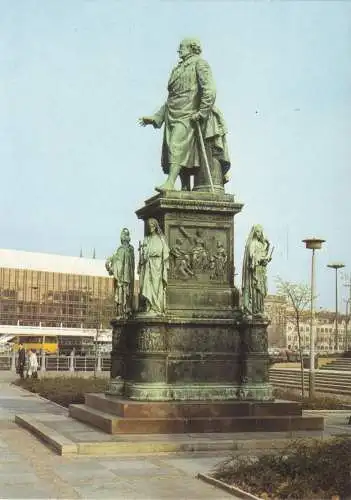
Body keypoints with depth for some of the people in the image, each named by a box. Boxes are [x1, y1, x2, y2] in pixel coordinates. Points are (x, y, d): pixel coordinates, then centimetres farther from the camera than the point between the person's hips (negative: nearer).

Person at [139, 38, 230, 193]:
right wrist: (155, 117, 19)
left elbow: (210, 89, -9)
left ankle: (170, 183, -35)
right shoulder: (178, 70, 28)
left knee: (178, 145, -23)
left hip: (189, 114, -7)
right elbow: (170, 99, 28)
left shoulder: (199, 64, 6)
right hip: (173, 116, 7)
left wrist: (202, 111, -21)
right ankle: (185, 189, -2)